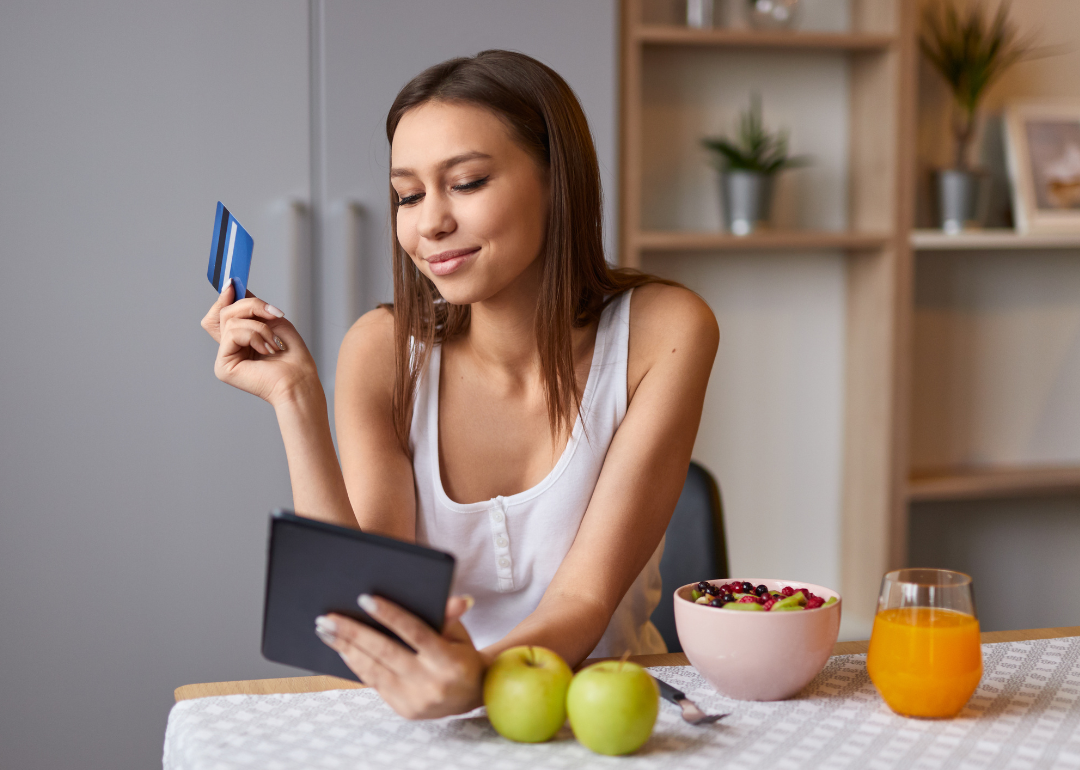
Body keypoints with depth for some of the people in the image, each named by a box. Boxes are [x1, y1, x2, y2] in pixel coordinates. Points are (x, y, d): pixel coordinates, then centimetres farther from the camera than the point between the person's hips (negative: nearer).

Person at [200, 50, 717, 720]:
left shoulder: (662, 333, -10)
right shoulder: (386, 351, -4)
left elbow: (584, 601, -16)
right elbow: (361, 626, -11)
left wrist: (481, 675, -37)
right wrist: (297, 400, -17)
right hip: (440, 716, 1)